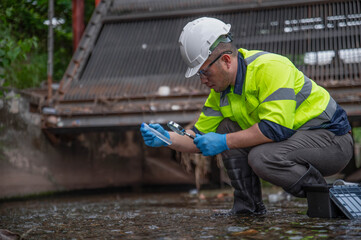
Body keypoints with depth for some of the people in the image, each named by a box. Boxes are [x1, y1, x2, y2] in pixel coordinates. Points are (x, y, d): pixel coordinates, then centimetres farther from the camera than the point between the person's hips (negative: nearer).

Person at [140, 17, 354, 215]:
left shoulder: (269, 68, -23)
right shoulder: (221, 90, 3)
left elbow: (276, 127, -31)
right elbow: (201, 138, 9)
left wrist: (225, 142, -26)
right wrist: (167, 138, -7)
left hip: (332, 137, -8)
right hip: (292, 137, 9)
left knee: (261, 157, -31)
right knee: (226, 128, 0)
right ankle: (249, 206, 4)